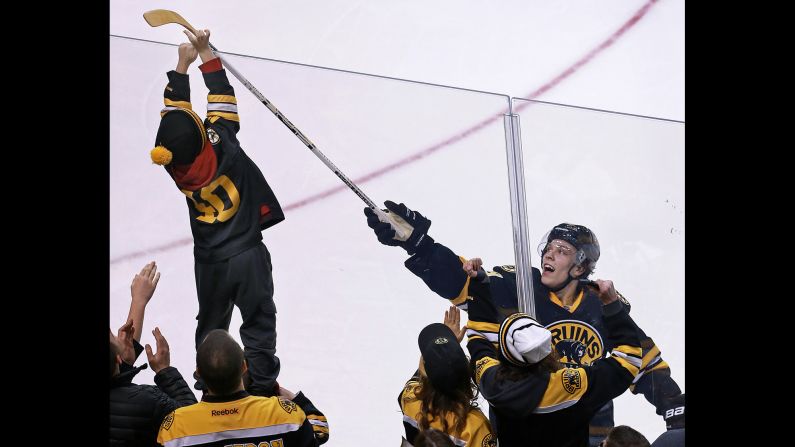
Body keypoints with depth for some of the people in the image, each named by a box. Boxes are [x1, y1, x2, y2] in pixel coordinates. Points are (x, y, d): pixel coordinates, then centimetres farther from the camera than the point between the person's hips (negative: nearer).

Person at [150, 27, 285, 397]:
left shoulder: (174, 161, -14)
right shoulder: (222, 144, -22)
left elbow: (175, 109, -2)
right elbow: (222, 99, -9)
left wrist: (182, 65, 3)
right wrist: (205, 53, -3)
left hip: (209, 261, 3)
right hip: (248, 255, -3)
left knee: (211, 324, 21)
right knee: (258, 321, 10)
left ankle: (210, 387, 29)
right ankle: (262, 383, 11)